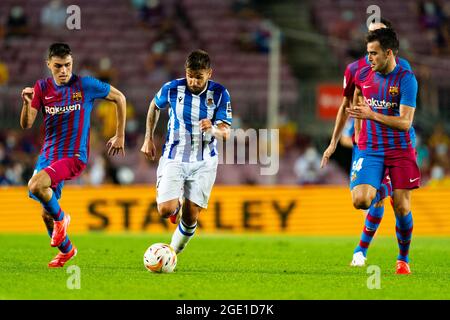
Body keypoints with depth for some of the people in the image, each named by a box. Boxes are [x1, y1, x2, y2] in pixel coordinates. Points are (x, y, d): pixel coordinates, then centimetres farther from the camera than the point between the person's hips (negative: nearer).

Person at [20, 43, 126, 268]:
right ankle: (66, 250, 38)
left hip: (74, 156, -5)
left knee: (35, 186, -30)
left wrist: (120, 136, 8)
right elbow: (26, 125, -2)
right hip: (47, 155, 5)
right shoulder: (42, 87, 2)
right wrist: (27, 103, -23)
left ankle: (60, 218, -1)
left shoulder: (85, 85, -8)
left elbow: (119, 98, 6)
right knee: (46, 213, 12)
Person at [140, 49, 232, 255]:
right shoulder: (172, 89, -9)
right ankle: (175, 203, 20)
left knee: (190, 217, -1)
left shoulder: (220, 94, -9)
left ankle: (175, 251, 25)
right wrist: (148, 138, 12)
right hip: (174, 158, 0)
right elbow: (155, 106, 14)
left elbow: (225, 133, -10)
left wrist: (212, 130, -34)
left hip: (203, 162, 0)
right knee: (166, 210, -18)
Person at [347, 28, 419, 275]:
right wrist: (358, 131, 28)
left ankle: (403, 259, 17)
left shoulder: (406, 79, -12)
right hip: (370, 149, 3)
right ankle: (376, 192, 21)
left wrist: (372, 115, -29)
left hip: (400, 150, -3)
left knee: (401, 206, -4)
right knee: (360, 200, -17)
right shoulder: (363, 74, 2)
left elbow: (405, 122, -19)